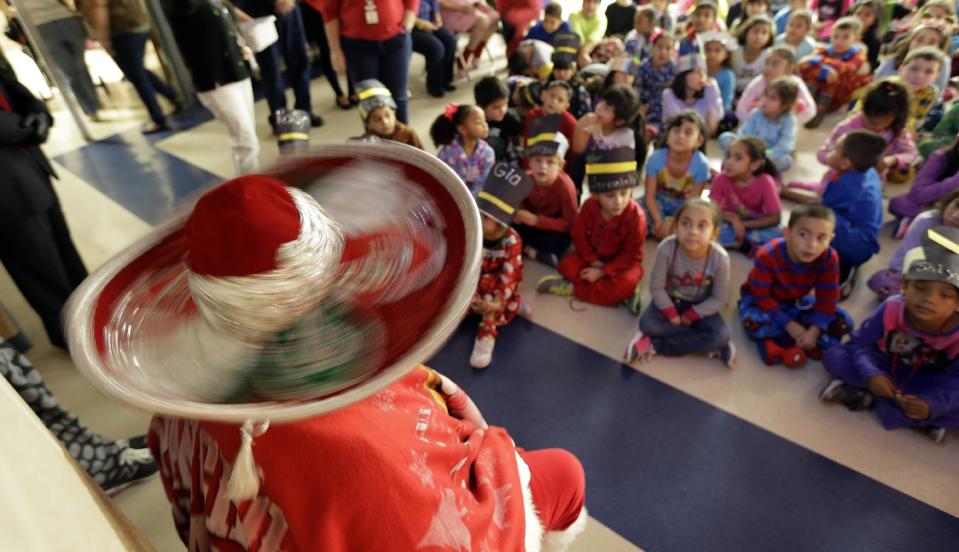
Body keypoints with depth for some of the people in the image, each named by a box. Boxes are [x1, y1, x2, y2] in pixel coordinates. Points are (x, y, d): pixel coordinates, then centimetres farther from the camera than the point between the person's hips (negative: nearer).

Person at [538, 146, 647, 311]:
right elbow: (579, 235, -7)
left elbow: (631, 255, -20)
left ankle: (574, 288, -20)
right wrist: (593, 262, -17)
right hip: (594, 255, 4)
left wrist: (602, 272, -25)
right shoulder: (589, 206, -19)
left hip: (622, 262, -4)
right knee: (566, 265, -19)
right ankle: (621, 293, -21)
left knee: (627, 282, -34)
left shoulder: (636, 217, -26)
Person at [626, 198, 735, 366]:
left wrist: (690, 315, -14)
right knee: (647, 324, -27)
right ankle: (713, 347, -16)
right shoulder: (667, 248, -30)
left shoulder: (720, 258, -27)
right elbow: (656, 287, -18)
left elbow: (719, 299, -13)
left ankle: (654, 345, -18)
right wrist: (672, 315, -18)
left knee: (721, 336, -25)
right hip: (670, 300, 0)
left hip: (700, 306, 0)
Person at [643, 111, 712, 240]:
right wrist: (658, 221, -31)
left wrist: (672, 221, -30)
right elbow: (650, 196, -17)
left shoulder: (701, 164, -23)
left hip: (684, 208, 1)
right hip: (659, 203, 0)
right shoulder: (656, 158, -22)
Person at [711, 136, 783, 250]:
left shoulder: (765, 182, -22)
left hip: (756, 225, -1)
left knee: (778, 234, -31)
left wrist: (744, 224, -23)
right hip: (731, 222, 1)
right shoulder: (722, 179, -18)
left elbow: (775, 218, -18)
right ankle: (751, 246, -19)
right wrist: (733, 218, -29)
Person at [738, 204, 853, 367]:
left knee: (844, 322, -14)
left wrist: (814, 331, -27)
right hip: (759, 298, -4)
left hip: (796, 302, 4)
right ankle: (803, 344, -18)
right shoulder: (767, 256, -31)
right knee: (753, 322, -38)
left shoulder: (829, 259, -21)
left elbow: (828, 300, -14)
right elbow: (762, 297, -26)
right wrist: (790, 326, -30)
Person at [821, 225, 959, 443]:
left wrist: (932, 404, -42)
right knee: (834, 357, -23)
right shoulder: (891, 309, -26)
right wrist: (871, 375, -37)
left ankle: (869, 397, -22)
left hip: (926, 383, -1)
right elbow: (860, 343, -19)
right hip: (884, 365, 2)